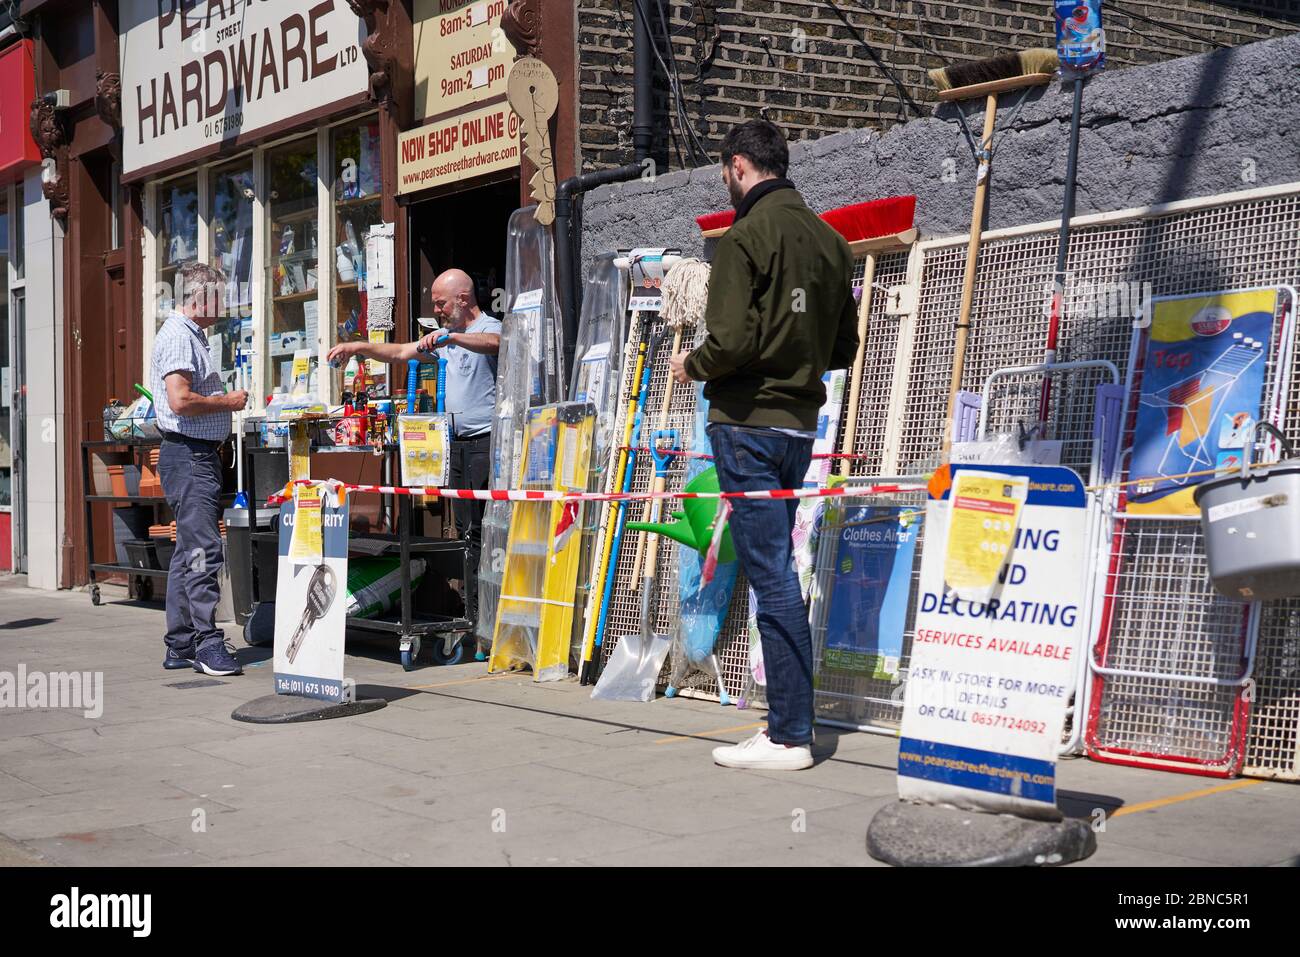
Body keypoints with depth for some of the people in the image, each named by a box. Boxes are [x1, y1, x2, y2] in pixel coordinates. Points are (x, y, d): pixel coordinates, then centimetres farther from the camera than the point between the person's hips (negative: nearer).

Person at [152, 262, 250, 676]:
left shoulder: (191, 335, 21)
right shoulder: (178, 337, -12)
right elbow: (180, 400, -22)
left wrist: (225, 400, 16)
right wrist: (228, 401, -11)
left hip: (199, 454, 11)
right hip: (188, 454, -11)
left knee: (189, 551, 11)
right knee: (203, 549, -13)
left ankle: (180, 646, 15)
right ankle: (207, 644, -13)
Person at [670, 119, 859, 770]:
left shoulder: (745, 237, -11)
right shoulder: (829, 240, 12)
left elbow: (732, 341, -20)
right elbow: (844, 349, 15)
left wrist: (692, 365, -2)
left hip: (748, 423, -7)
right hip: (801, 423, 8)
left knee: (770, 575, -5)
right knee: (775, 569, 16)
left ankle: (789, 736, -2)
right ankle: (789, 714, 20)